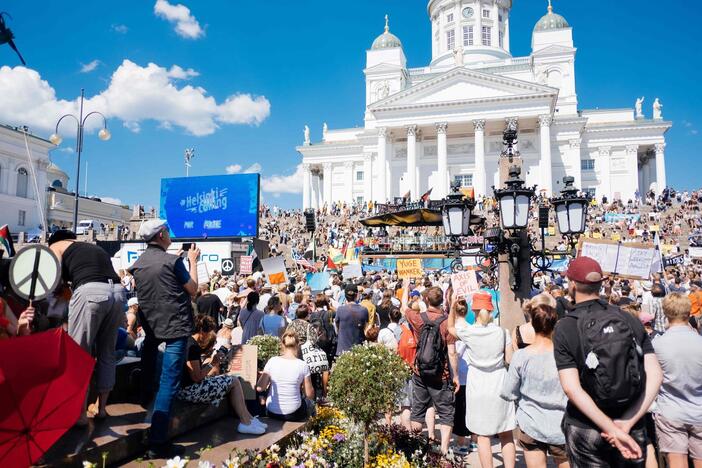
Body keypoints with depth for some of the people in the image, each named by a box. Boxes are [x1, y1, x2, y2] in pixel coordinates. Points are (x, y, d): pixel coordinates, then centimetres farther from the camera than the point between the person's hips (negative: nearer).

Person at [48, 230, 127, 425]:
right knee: (107, 353, 16)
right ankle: (101, 408, 25)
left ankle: (80, 413, 10)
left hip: (90, 292, -5)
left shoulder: (56, 246, 22)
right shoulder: (95, 248, 36)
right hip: (118, 291, 6)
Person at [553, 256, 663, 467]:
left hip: (585, 429, -3)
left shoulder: (565, 328, -13)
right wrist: (628, 421, -12)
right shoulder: (631, 321, -3)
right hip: (633, 430, 3)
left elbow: (571, 388, -21)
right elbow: (655, 375, -9)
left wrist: (612, 428, -19)